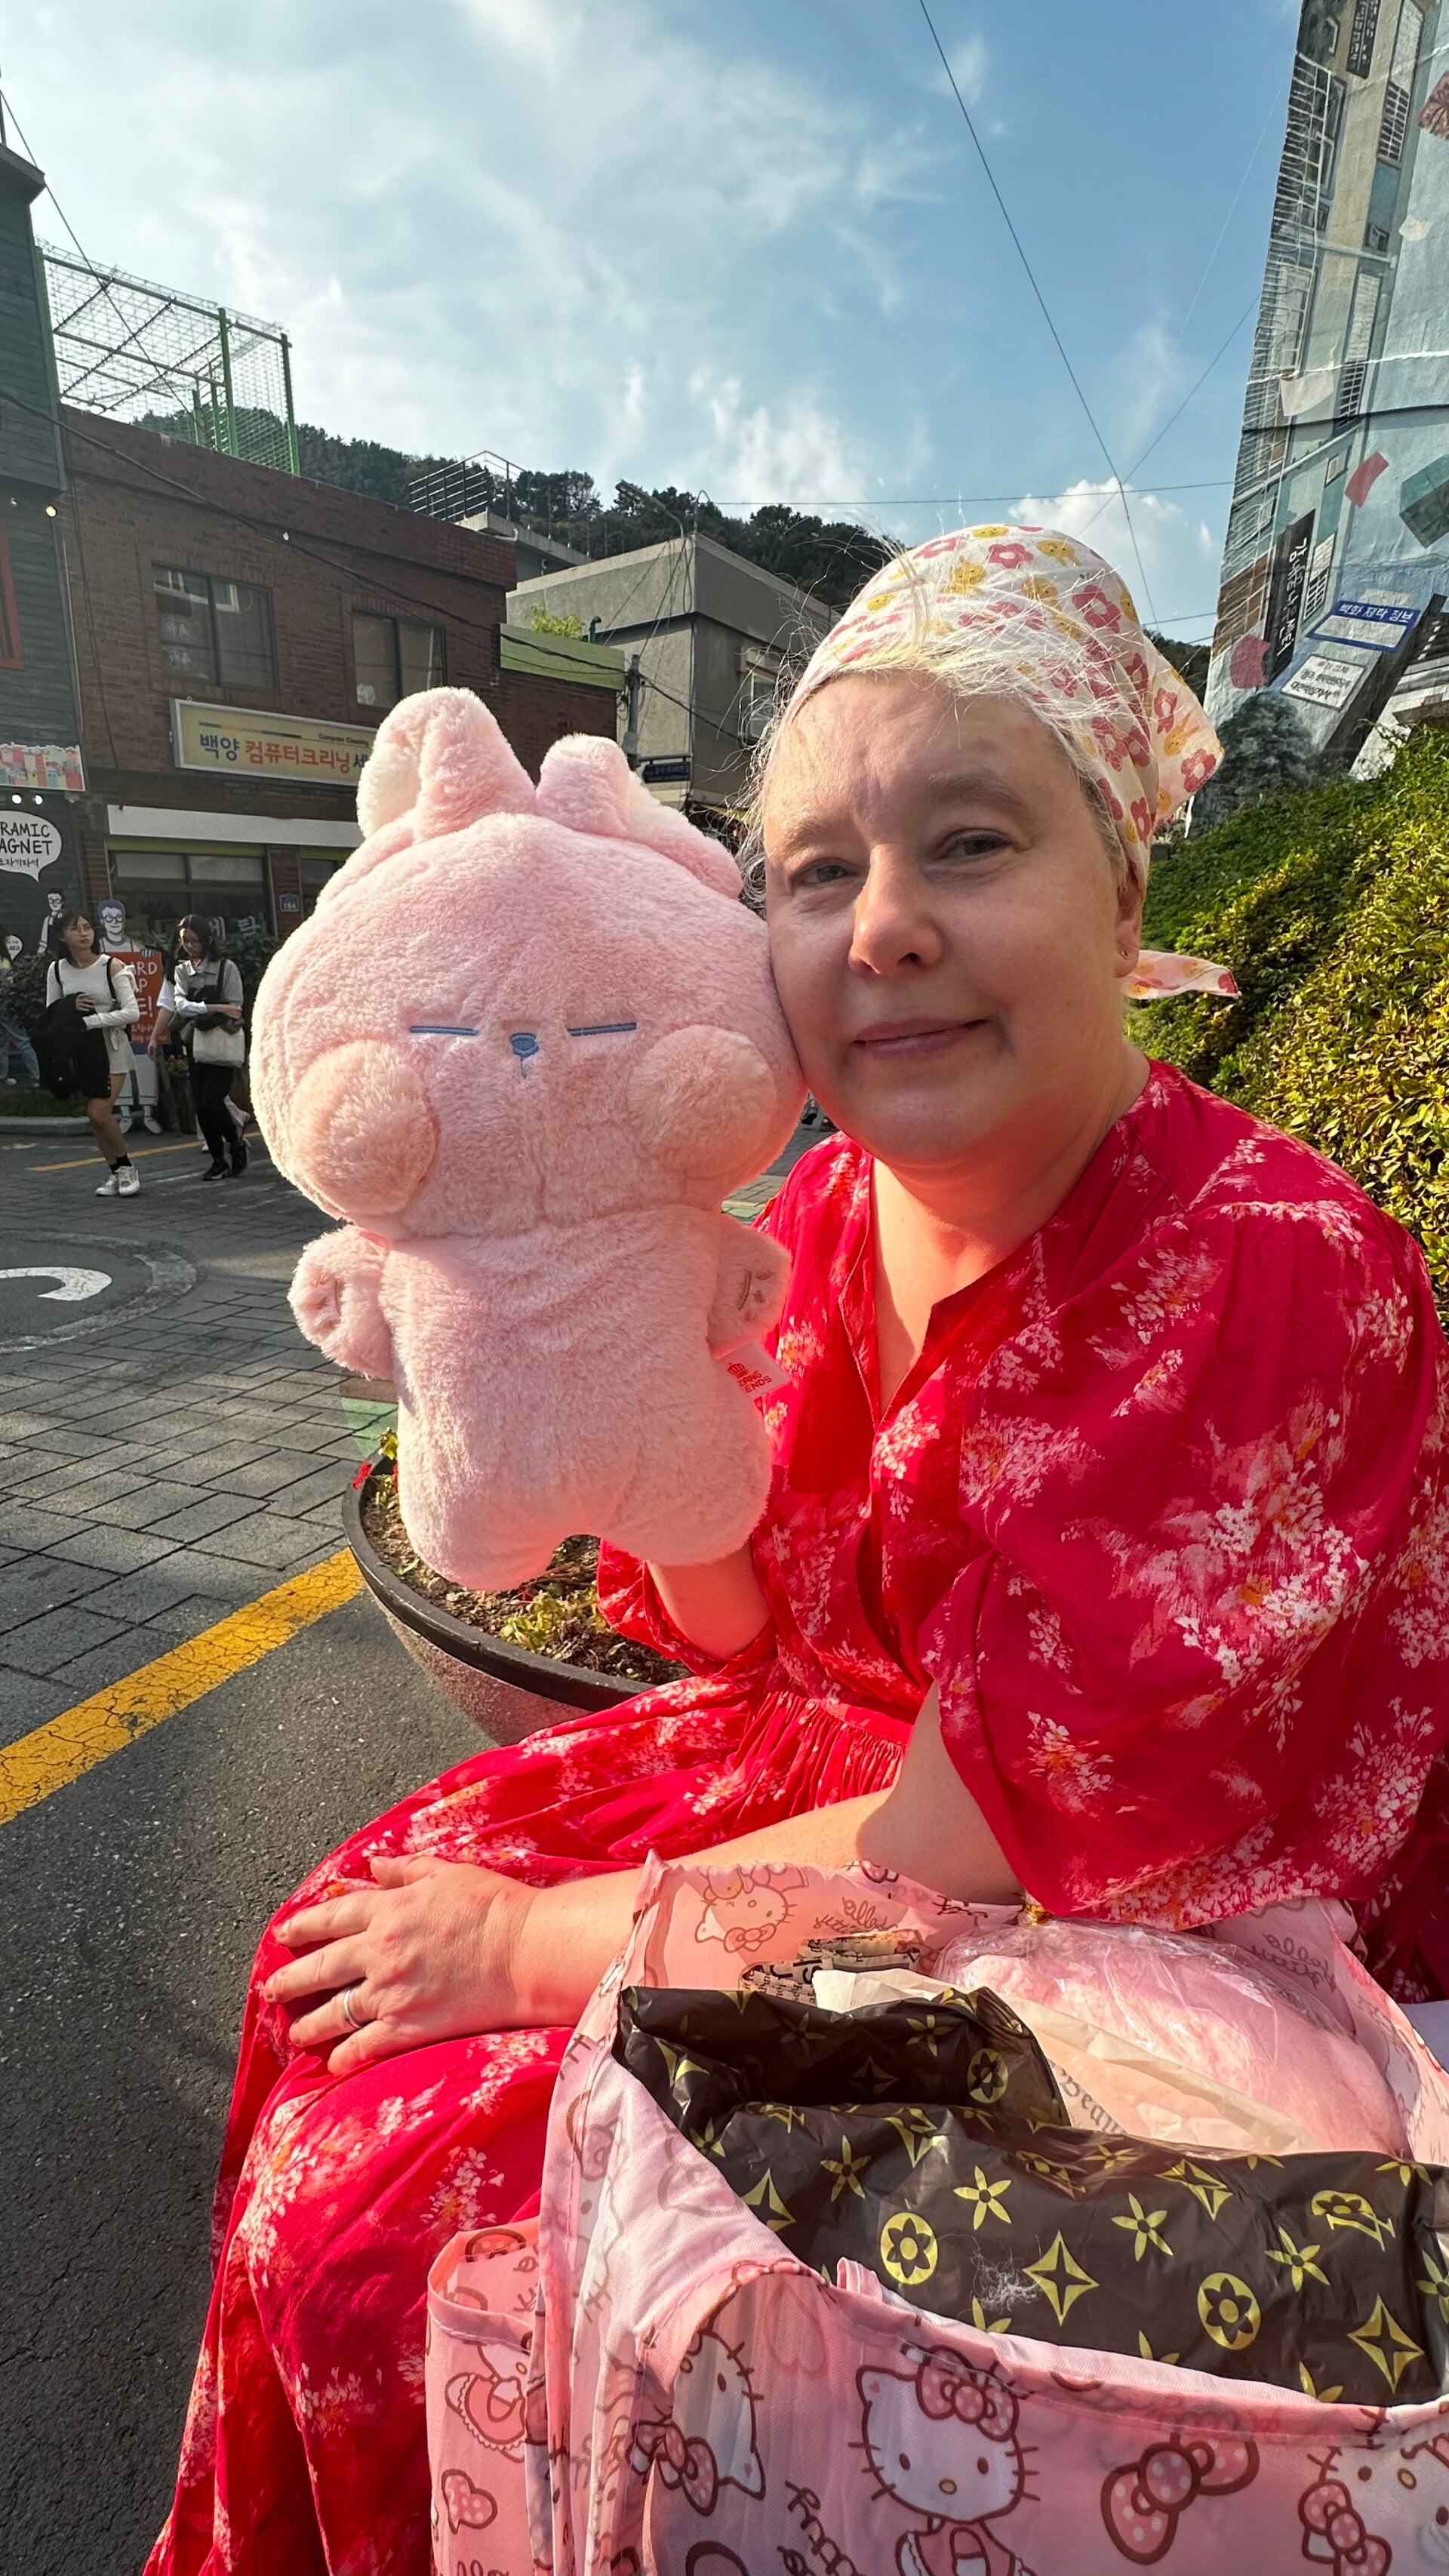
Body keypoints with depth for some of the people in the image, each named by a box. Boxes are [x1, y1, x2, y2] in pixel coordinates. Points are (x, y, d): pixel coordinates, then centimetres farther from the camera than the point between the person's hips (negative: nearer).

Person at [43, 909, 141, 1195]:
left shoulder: (111, 966, -9)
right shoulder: (56, 970, 3)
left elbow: (132, 1012, -16)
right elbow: (50, 1014, 9)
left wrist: (88, 1020, -19)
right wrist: (70, 1008, -13)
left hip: (111, 1046, -4)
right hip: (79, 1049, 4)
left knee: (99, 1114, -13)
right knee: (94, 1115, 6)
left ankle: (126, 1166, 9)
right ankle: (115, 1172, 19)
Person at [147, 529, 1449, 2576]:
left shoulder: (1273, 1277, -27)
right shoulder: (830, 1207, -4)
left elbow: (982, 1849, -26)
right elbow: (747, 1635, 1)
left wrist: (536, 1945, -15)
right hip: (839, 1774, 7)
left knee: (382, 2206, -9)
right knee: (345, 1957, 6)